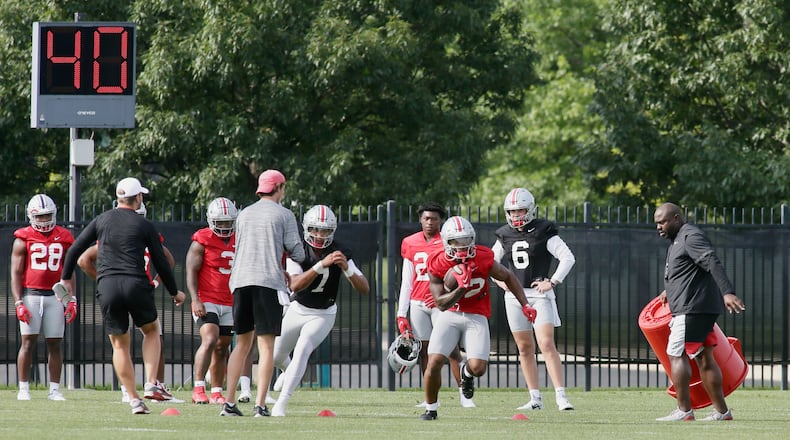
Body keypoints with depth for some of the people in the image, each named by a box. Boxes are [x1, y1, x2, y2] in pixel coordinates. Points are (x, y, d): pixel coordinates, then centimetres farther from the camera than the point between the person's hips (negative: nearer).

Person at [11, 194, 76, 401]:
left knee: (55, 343, 1)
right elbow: (16, 273, 1)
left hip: (55, 296, 2)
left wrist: (72, 300, 5)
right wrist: (19, 303, -8)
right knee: (28, 341, -5)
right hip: (30, 295, -2)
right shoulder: (23, 240, 3)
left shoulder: (64, 238, 10)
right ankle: (23, 388, -1)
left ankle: (54, 389, 5)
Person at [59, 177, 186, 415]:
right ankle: (151, 384, 6)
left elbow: (75, 250, 9)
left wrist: (65, 280, 22)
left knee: (120, 344, 10)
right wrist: (174, 292, 22)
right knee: (151, 331, 22)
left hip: (107, 288, 1)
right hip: (136, 285, -1)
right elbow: (160, 262, 8)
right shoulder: (144, 226, 4)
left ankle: (134, 399, 4)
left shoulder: (102, 220, 10)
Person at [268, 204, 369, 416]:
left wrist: (347, 269, -38)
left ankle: (281, 404, -24)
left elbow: (365, 289, -19)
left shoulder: (340, 253, -16)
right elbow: (295, 285, -35)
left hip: (323, 315, -2)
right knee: (277, 356, 15)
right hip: (297, 310, 2)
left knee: (302, 349, -26)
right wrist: (321, 265, -46)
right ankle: (288, 371, 54)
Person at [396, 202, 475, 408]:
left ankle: (464, 394, -6)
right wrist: (402, 313, 11)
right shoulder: (410, 244, 9)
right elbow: (406, 282, 13)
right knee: (423, 349, 3)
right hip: (418, 303, 4)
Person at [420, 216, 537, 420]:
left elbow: (508, 277, 3)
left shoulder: (483, 259, -15)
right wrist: (461, 288, -29)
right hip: (449, 315, 0)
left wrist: (525, 305, 1)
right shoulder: (437, 265, -14)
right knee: (434, 362, -15)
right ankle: (431, 409, 8)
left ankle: (467, 372, 25)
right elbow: (441, 303, -13)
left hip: (476, 317, 0)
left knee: (478, 368, -16)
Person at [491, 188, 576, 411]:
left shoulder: (543, 232, -5)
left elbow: (568, 258, -8)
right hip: (514, 296, 5)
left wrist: (553, 282, -14)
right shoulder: (505, 236, 10)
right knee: (525, 348, 7)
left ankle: (561, 396, -18)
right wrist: (500, 281, 8)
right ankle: (535, 398, 12)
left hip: (539, 294, -5)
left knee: (547, 345, -15)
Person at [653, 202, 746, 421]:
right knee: (704, 358, 9)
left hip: (693, 308, -10)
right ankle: (721, 411, 9)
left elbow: (713, 264, -24)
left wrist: (727, 292, -35)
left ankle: (684, 410, -13)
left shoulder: (691, 236, -11)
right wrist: (669, 290, 52)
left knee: (676, 354, -11)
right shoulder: (676, 240, 21)